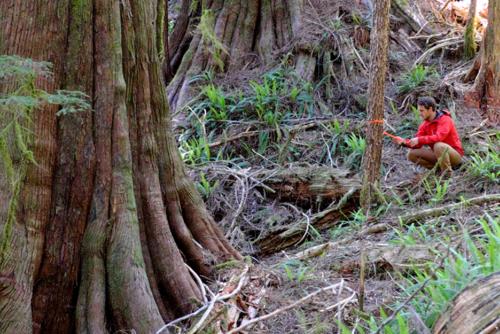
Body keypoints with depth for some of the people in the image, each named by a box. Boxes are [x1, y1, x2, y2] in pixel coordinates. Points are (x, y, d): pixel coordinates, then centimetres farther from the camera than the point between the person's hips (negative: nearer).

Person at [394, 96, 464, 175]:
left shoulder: (445, 120, -18)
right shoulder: (425, 124, 2)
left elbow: (439, 137, -35)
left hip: (454, 155, -7)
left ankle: (447, 173, -21)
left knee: (438, 145, -37)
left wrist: (419, 140, -40)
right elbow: (417, 144, -3)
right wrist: (404, 142, -21)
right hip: (438, 155, 7)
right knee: (412, 154, -6)